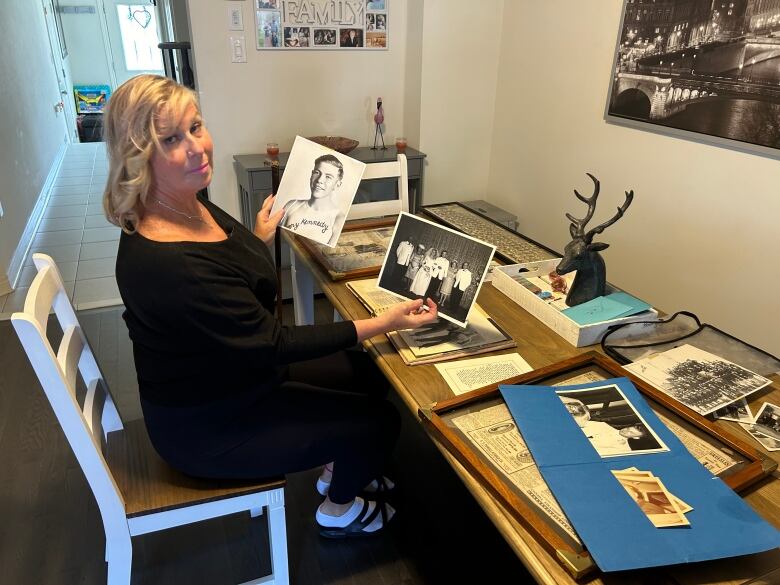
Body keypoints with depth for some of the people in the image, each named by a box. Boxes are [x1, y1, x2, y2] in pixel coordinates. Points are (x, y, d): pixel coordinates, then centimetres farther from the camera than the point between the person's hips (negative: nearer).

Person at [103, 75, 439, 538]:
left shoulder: (193, 207, -6)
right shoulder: (166, 263, -36)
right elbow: (275, 344, -29)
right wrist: (385, 322, -26)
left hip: (236, 373, 9)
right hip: (208, 427, -8)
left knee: (366, 373, 17)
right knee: (378, 420, 0)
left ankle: (339, 471, 40)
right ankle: (340, 510, 30)